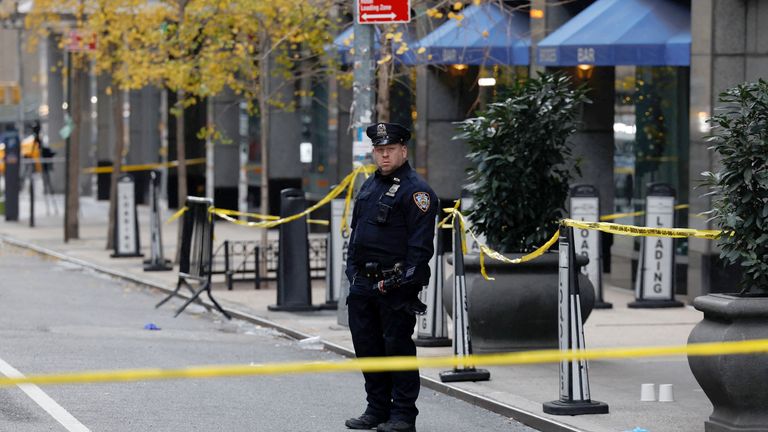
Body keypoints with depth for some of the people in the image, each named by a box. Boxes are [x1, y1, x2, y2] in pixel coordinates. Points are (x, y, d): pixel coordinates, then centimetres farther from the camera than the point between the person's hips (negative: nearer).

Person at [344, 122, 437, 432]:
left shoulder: (416, 191, -9)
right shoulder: (369, 187, 16)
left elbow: (421, 244, -14)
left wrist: (407, 281, -17)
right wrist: (352, 272, 15)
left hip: (395, 286, -8)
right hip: (363, 285, 8)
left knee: (398, 346, -4)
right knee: (367, 346, 11)